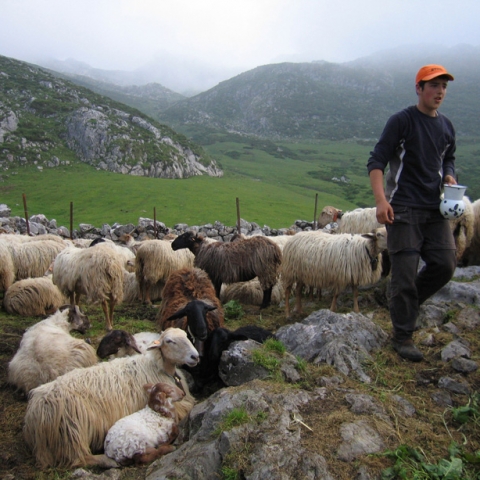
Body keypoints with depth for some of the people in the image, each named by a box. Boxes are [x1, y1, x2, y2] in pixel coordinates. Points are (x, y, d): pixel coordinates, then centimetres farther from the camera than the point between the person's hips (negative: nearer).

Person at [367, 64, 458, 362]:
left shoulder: (447, 127, 14)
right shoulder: (401, 121, -5)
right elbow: (376, 162, -10)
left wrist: (450, 178, 5)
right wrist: (381, 200, -23)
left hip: (435, 209, 6)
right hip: (404, 209, -6)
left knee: (445, 264, 0)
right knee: (405, 271, -4)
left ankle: (407, 302, 26)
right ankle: (403, 336, 8)